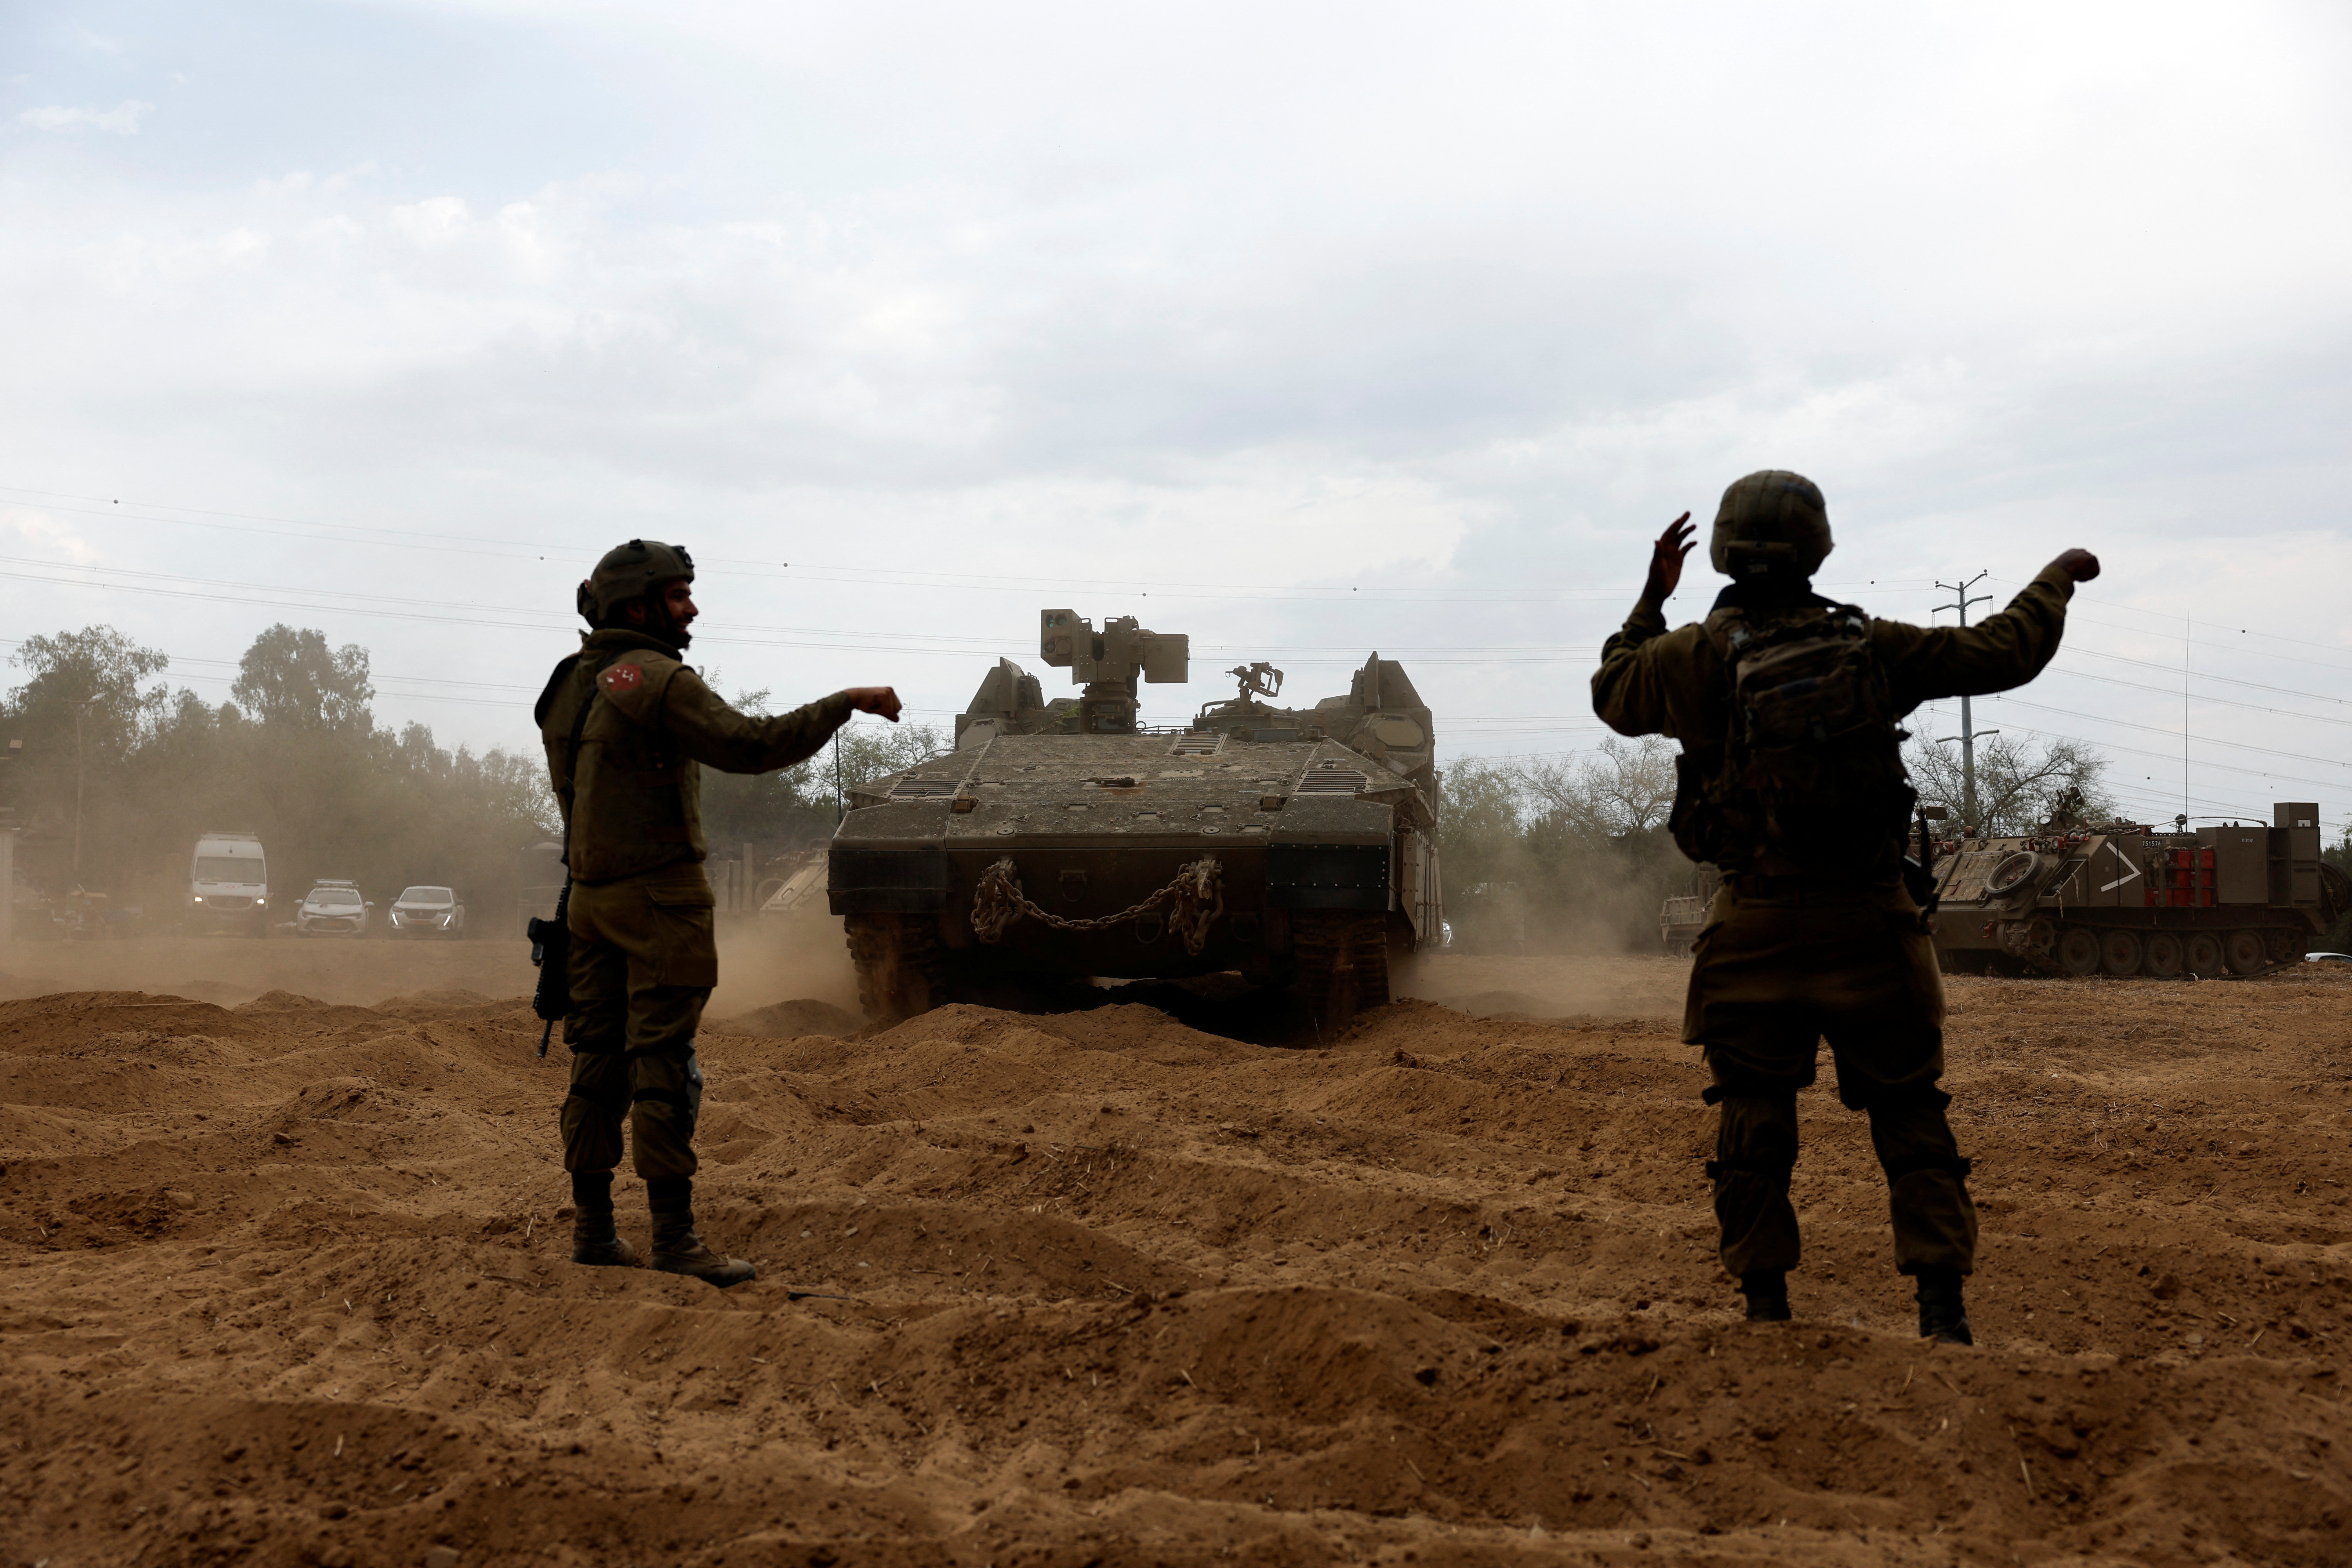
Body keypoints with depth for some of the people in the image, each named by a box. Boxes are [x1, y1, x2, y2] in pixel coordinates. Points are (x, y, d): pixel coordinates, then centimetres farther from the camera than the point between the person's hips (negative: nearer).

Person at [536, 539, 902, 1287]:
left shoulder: (570, 685, 14)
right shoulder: (656, 679, -13)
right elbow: (750, 745, -22)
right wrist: (847, 703, -17)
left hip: (590, 894, 9)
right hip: (658, 895, -9)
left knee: (600, 1060, 11)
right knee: (663, 1065, -8)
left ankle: (593, 1229, 15)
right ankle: (673, 1237, -7)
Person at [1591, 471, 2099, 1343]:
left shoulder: (1697, 657, -4)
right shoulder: (1874, 648, -2)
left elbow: (1613, 696, 16)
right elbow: (2004, 651, 6)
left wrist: (1651, 599, 24)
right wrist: (2057, 578, 23)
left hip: (1757, 926, 0)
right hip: (1870, 918, 0)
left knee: (1752, 1115, 11)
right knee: (1908, 1110, 7)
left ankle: (1765, 1299, 15)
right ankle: (1941, 1298, -1)